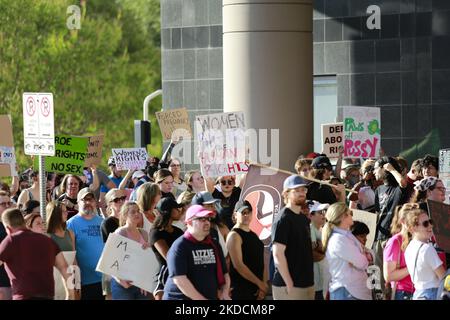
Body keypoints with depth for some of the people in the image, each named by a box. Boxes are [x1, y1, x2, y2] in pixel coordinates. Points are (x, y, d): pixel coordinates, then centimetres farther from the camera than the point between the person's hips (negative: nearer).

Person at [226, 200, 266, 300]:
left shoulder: (253, 235, 16)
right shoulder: (234, 235, -9)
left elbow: (260, 261, 14)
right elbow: (238, 265, -18)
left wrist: (263, 284, -1)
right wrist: (259, 283, -14)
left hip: (256, 289, 8)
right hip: (241, 289, -8)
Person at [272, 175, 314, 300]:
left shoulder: (304, 218, 15)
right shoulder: (283, 219, -10)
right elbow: (278, 254, -16)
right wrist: (289, 285, -19)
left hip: (307, 283, 8)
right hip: (289, 285, -8)